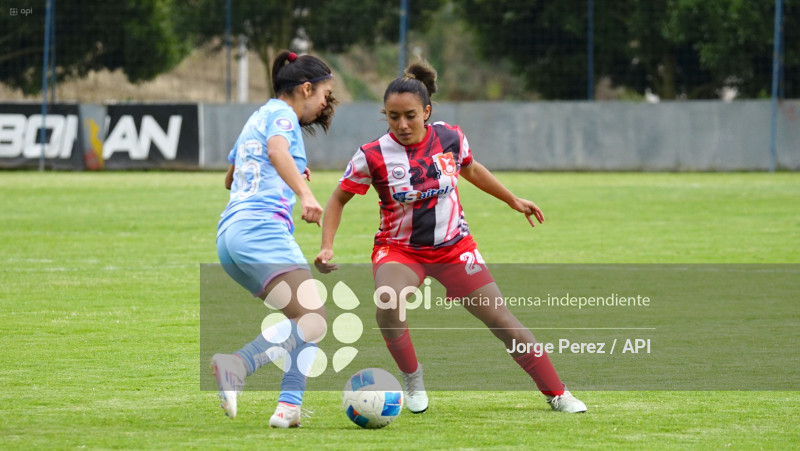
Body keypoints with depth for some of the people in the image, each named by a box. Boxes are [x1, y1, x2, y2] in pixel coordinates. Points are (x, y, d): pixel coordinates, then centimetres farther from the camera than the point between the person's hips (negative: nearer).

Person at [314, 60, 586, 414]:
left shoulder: (450, 138, -10)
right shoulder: (373, 156, -17)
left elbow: (471, 169, 14)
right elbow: (339, 199, -4)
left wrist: (514, 201, 21)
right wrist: (327, 247, -16)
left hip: (454, 247, 2)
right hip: (398, 249, -2)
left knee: (501, 320, 1)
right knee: (387, 307, -33)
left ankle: (557, 394, 15)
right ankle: (412, 378, -6)